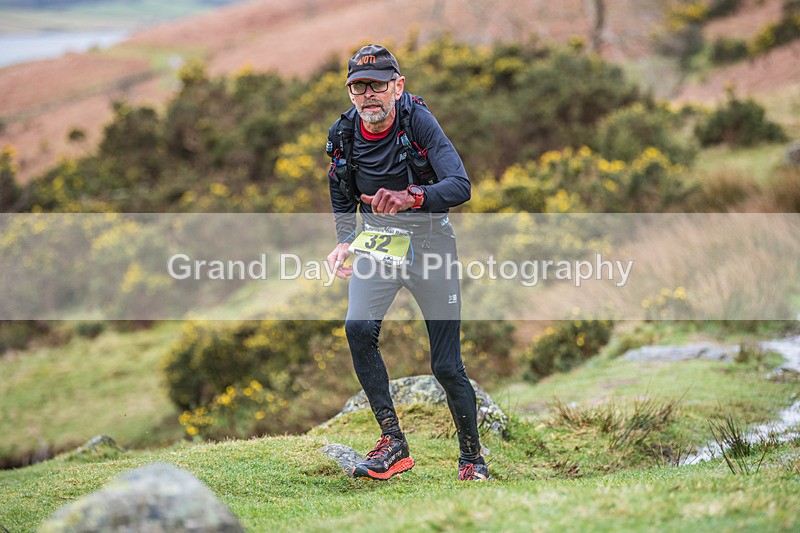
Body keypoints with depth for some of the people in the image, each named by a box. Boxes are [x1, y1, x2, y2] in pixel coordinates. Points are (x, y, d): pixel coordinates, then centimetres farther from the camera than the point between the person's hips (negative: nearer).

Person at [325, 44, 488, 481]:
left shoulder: (418, 121, -19)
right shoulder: (344, 135, -5)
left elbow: (460, 186, -29)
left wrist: (410, 197, -46)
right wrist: (345, 242, -7)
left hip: (429, 238, -3)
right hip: (377, 239, 3)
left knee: (446, 366, -3)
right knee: (358, 329, -24)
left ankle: (472, 457, 19)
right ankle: (393, 444, -14)